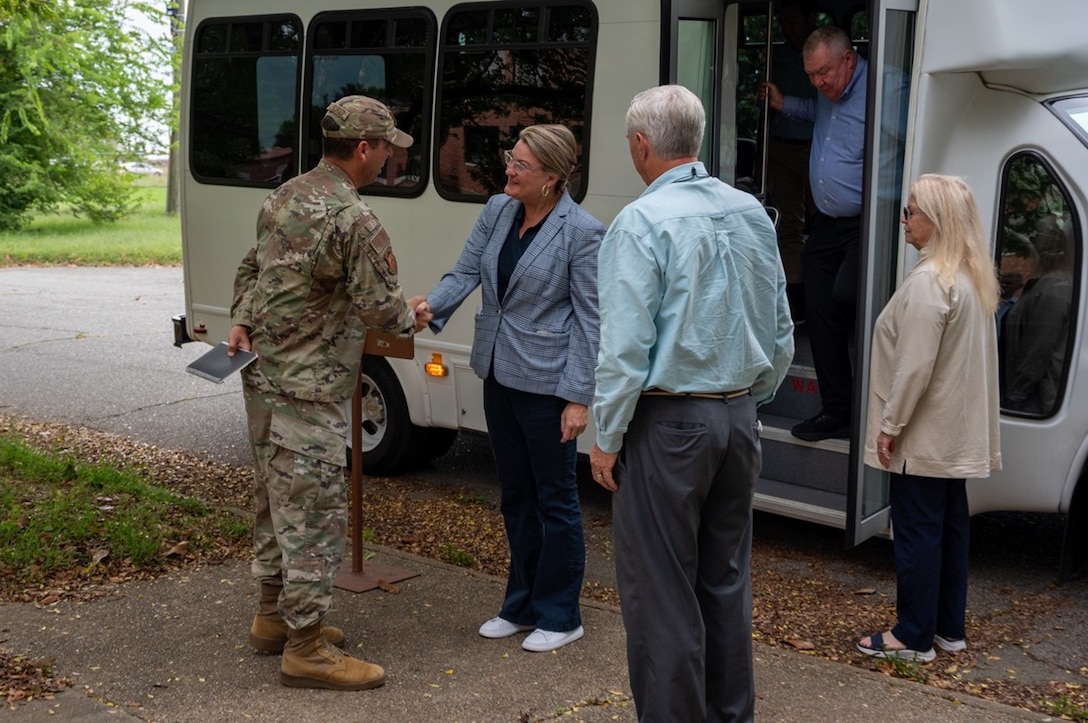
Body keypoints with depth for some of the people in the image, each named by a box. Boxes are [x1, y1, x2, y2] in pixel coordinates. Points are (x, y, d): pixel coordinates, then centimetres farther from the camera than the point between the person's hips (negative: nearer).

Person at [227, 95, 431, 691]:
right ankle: (306, 649, 3)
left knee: (275, 500, 19)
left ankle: (274, 615, 32)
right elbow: (380, 306, -16)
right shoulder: (355, 221, -20)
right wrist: (412, 317, 4)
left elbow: (252, 266, 20)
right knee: (314, 513, -3)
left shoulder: (285, 197, 10)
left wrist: (242, 321, 10)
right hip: (306, 392, -10)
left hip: (261, 376, 10)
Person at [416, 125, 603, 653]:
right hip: (498, 373, 7)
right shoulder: (498, 210, 4)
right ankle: (522, 605, 31)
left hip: (547, 383, -7)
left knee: (555, 499, 5)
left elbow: (589, 319, -14)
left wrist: (578, 397, -16)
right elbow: (466, 272, 3)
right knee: (515, 495, 17)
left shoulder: (581, 232, -15)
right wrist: (431, 305, -18)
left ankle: (559, 617, 18)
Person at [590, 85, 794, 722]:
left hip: (667, 424, -7)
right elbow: (781, 336, 12)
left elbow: (626, 347, -18)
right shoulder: (752, 214, 7)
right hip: (738, 420, 7)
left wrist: (607, 438, -9)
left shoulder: (643, 221, -14)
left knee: (661, 592, 2)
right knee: (727, 581, 17)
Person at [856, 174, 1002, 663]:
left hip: (925, 435, -10)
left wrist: (890, 425, -15)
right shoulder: (974, 278, 11)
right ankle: (950, 628, 24)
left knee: (917, 532, -2)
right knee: (950, 526, 15)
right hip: (959, 434, 10)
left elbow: (915, 365, -23)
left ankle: (914, 637, 6)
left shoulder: (928, 282, -20)